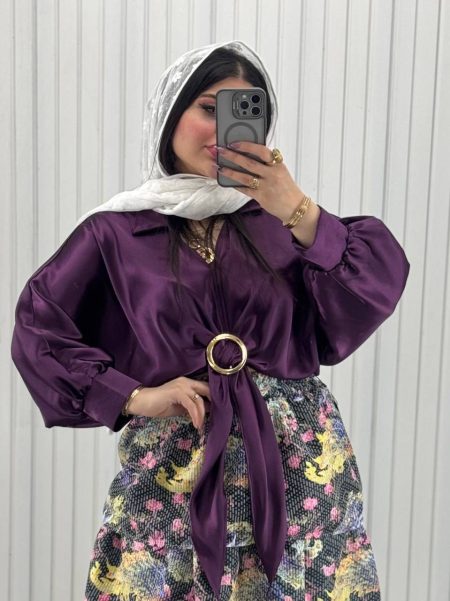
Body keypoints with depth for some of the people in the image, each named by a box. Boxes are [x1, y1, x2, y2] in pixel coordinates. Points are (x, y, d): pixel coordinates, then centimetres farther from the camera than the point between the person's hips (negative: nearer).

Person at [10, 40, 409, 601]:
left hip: (297, 462, 2)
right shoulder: (116, 233, 2)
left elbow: (381, 282, -6)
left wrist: (298, 212, -18)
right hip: (171, 472, -1)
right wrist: (134, 397, -8)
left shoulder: (277, 217, 5)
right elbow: (38, 331, 0)